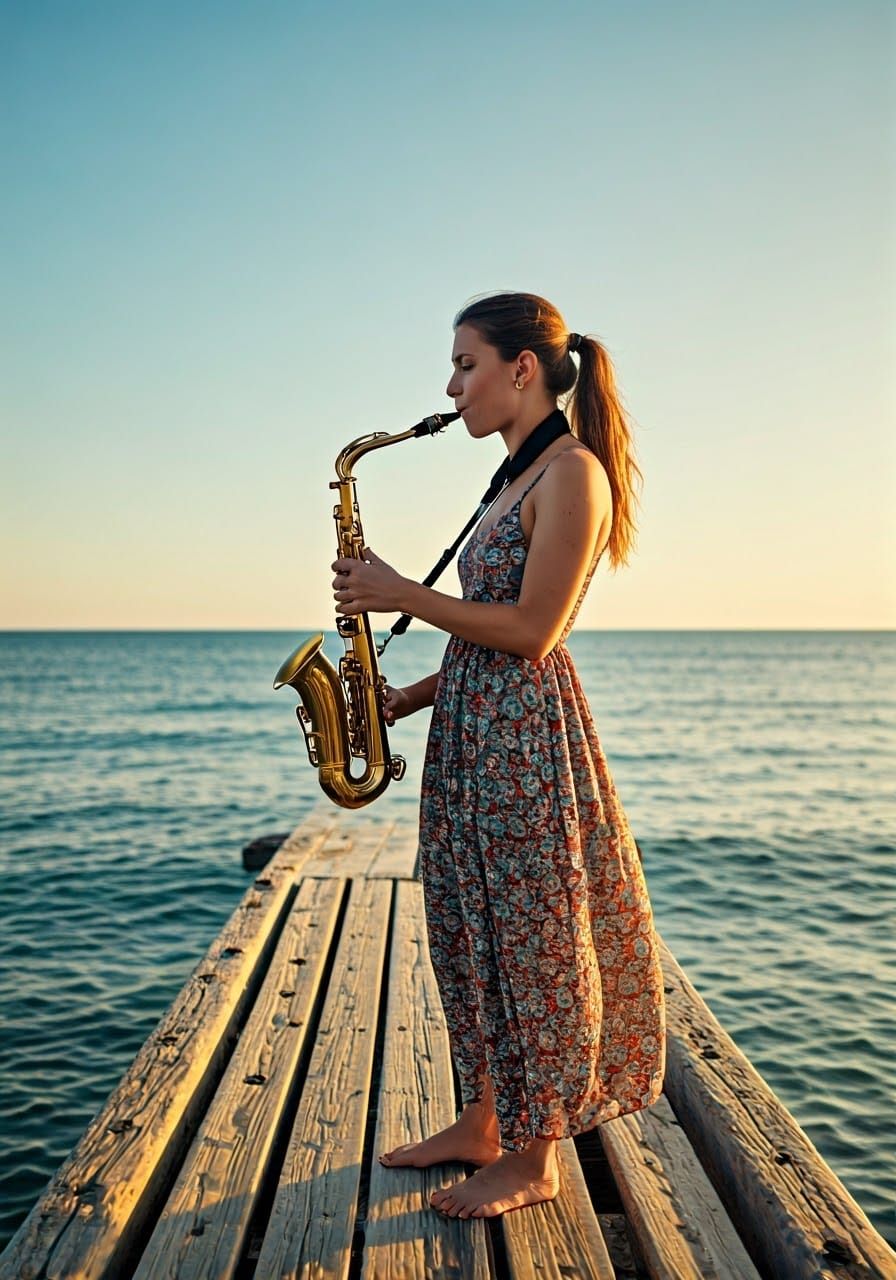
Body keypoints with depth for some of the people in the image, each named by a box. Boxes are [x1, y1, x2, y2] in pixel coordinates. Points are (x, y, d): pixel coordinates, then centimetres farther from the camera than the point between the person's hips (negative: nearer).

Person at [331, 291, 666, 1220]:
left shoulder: (572, 470, -11)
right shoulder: (516, 481, 17)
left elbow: (530, 634, -18)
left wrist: (401, 595, -12)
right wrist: (404, 700, 10)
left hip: (528, 733, -9)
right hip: (469, 729, 9)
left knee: (534, 936, 2)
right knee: (473, 934, 15)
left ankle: (534, 1160, 19)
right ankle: (480, 1126, 31)